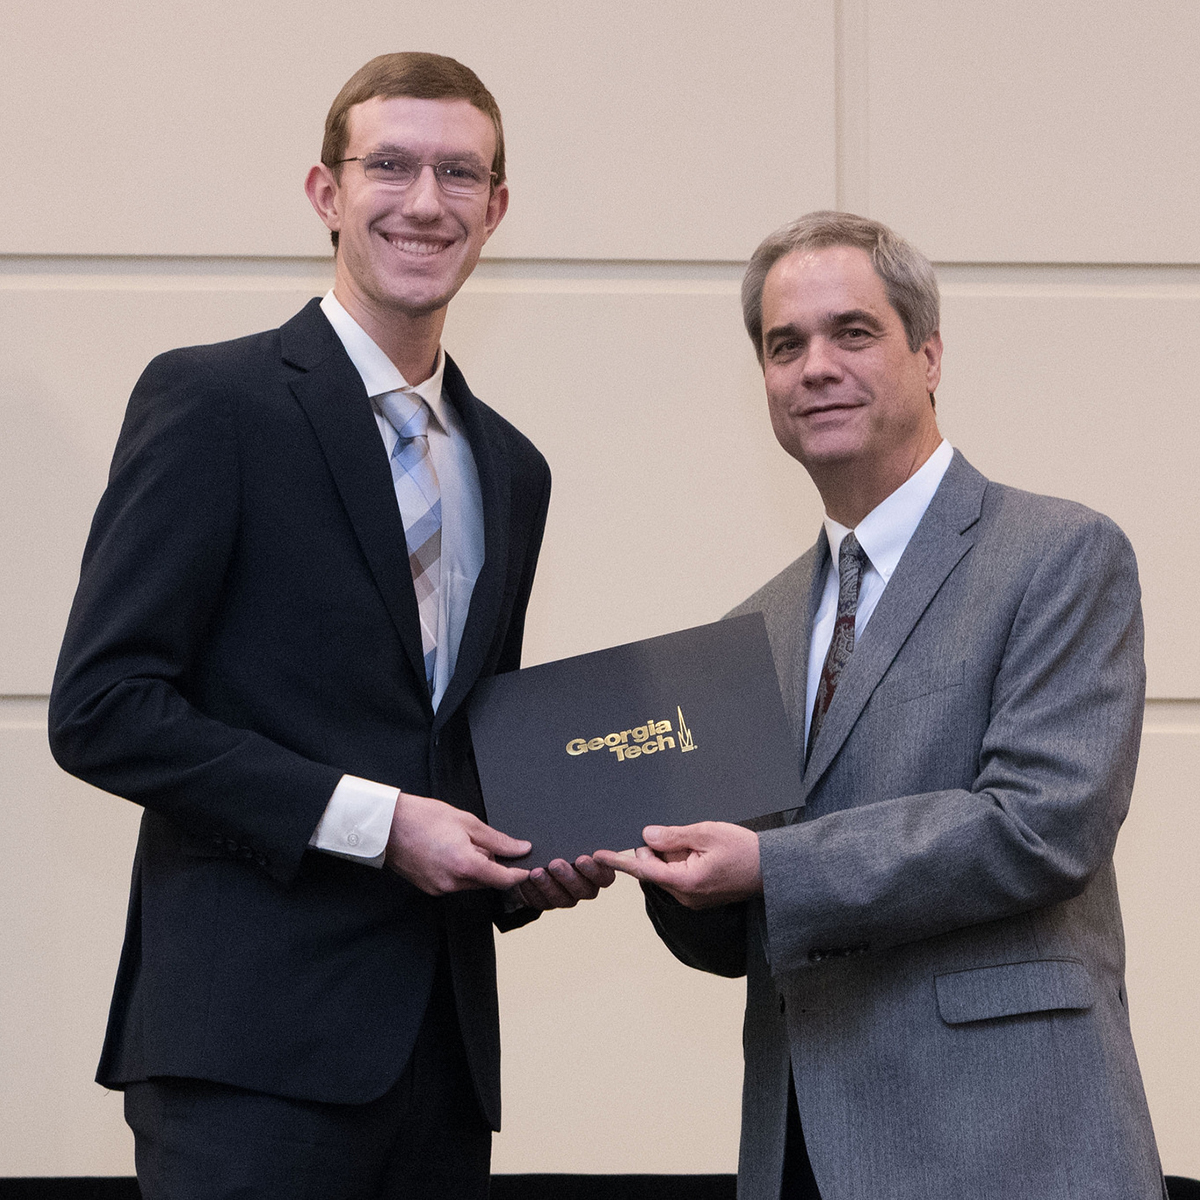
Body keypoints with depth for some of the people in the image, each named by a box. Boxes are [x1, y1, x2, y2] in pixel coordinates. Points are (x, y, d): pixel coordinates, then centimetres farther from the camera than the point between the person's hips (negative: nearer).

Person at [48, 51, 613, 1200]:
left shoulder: (509, 469, 19)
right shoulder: (213, 400, -2)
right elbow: (101, 707, -10)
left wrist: (529, 865, 6)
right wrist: (369, 818, -14)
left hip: (443, 1048, 6)